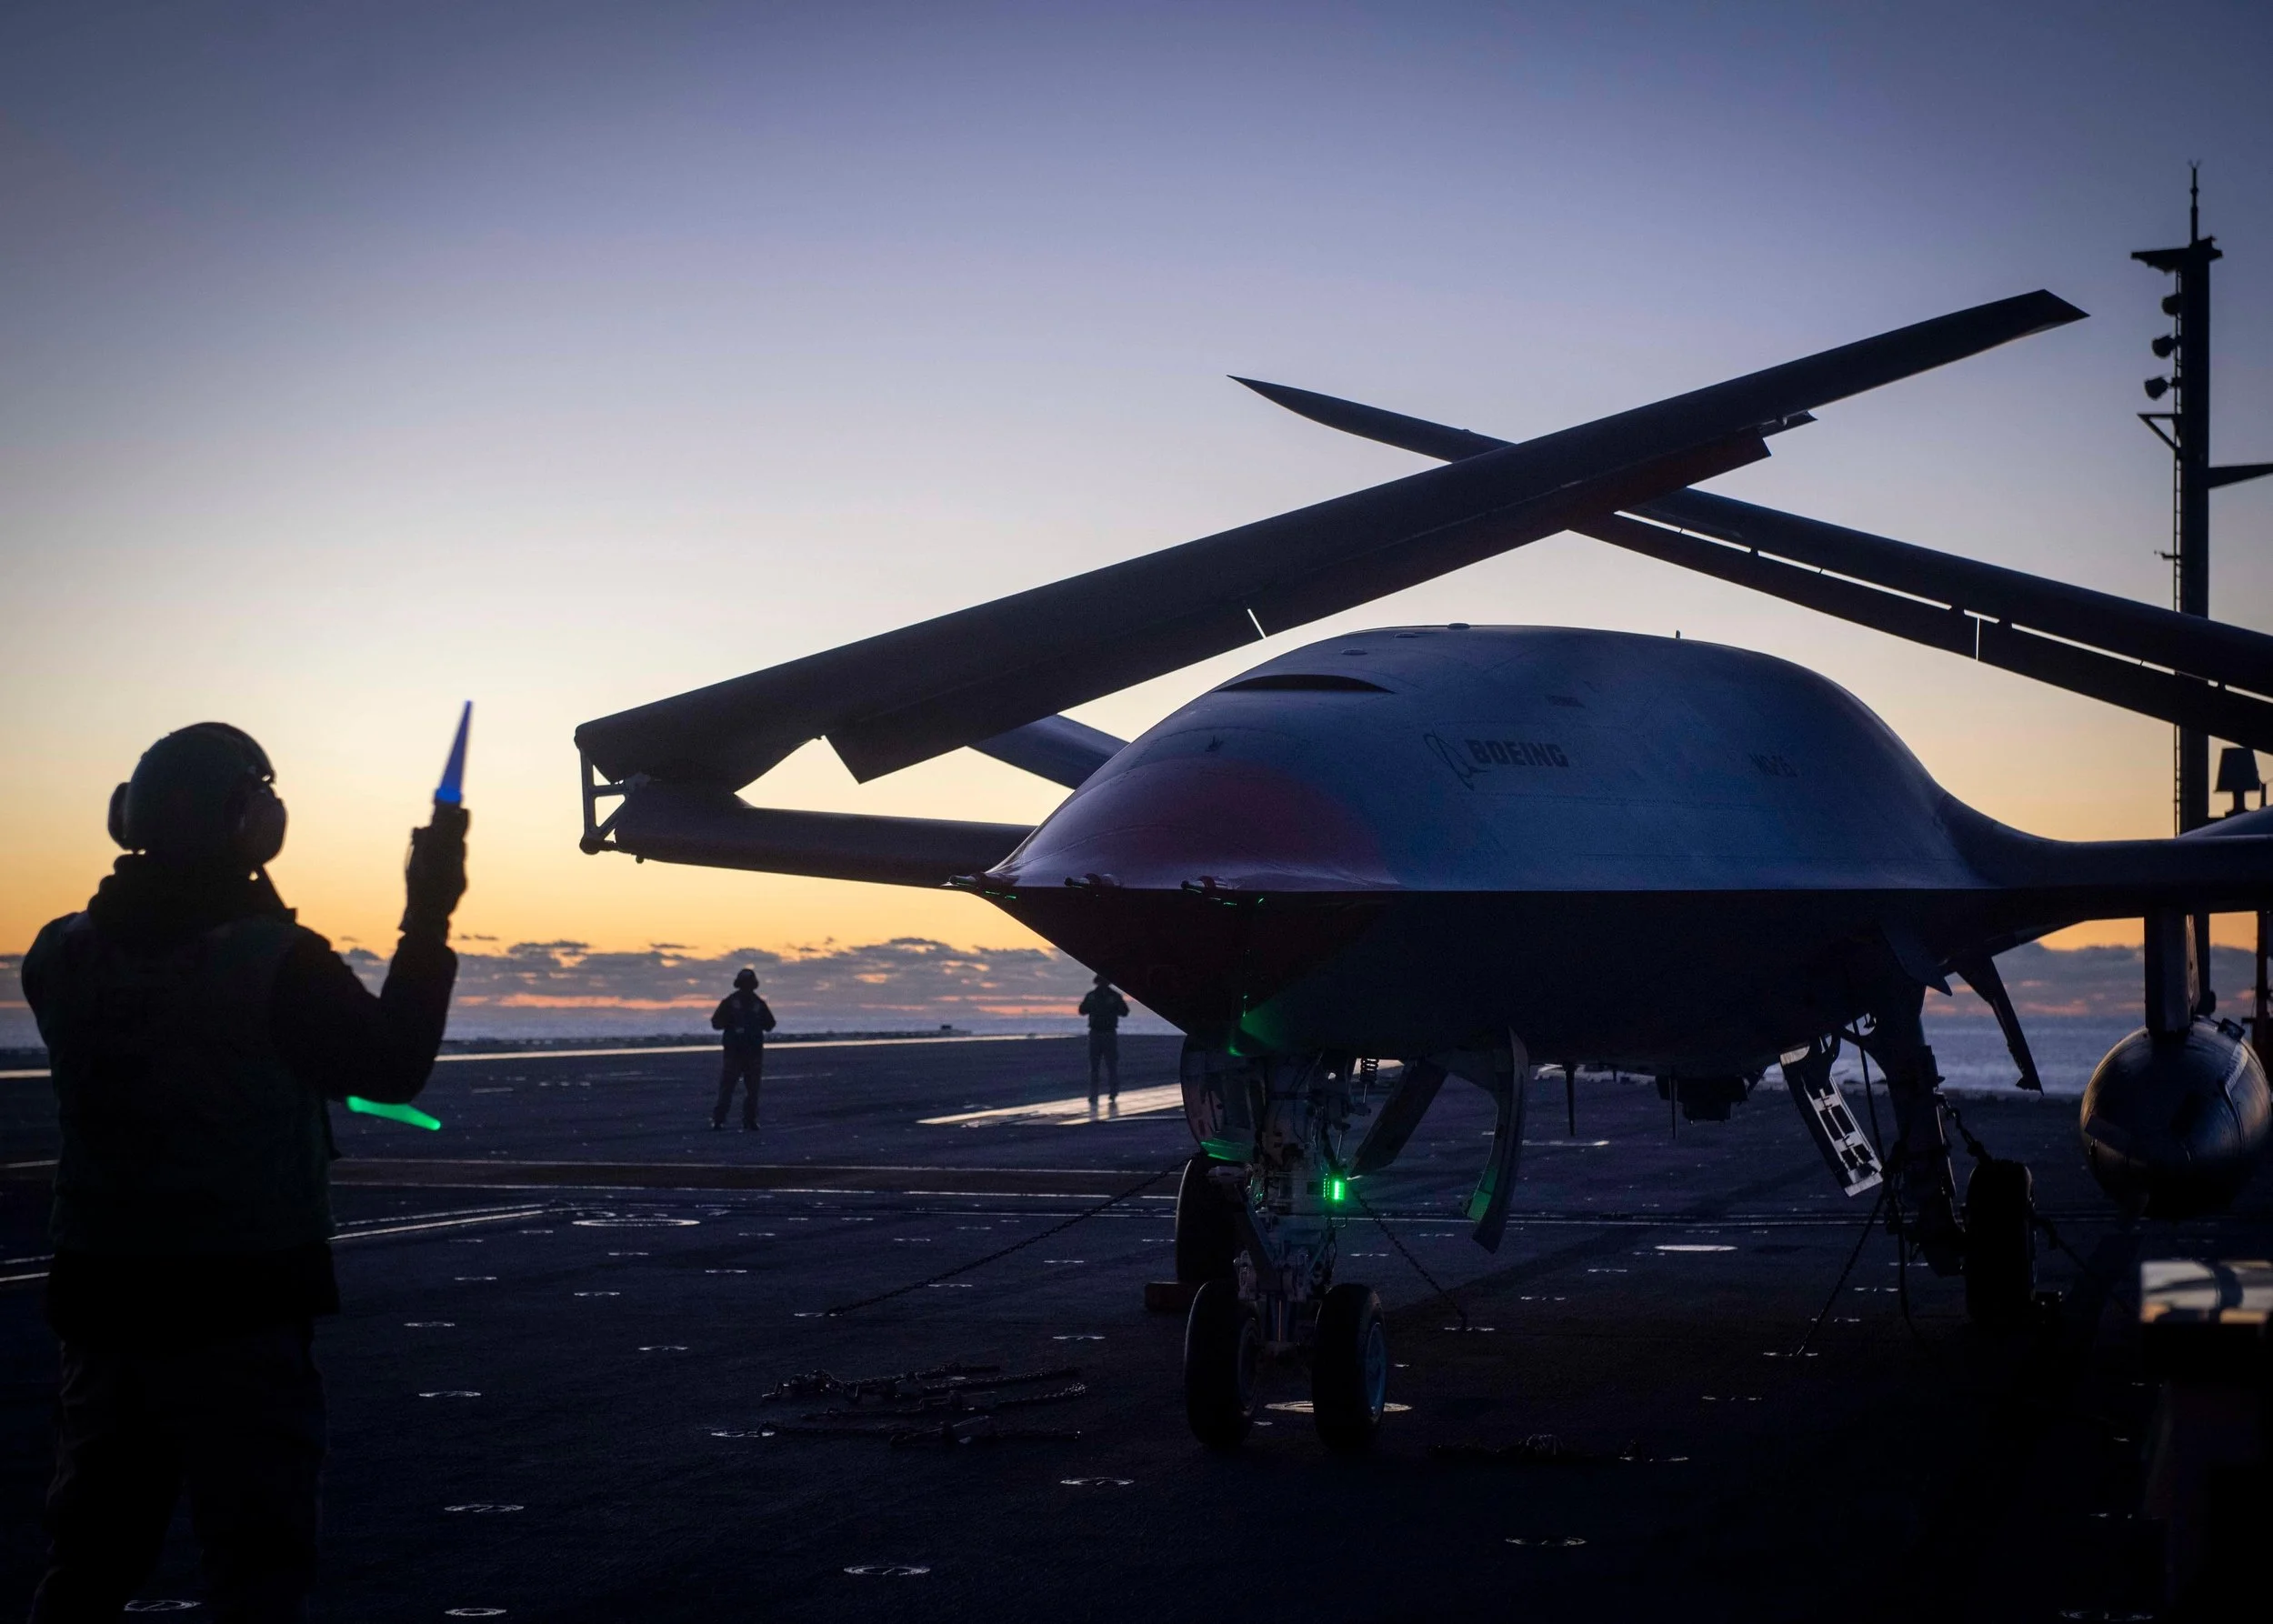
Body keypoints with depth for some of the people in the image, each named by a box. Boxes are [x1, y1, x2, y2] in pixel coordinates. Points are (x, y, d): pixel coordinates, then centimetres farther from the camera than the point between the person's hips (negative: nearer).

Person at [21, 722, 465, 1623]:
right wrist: (428, 919, 1)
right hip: (241, 1319, -5)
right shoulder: (277, 962, -15)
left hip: (105, 1311, 5)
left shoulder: (63, 957, 0)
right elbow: (394, 1068, -4)